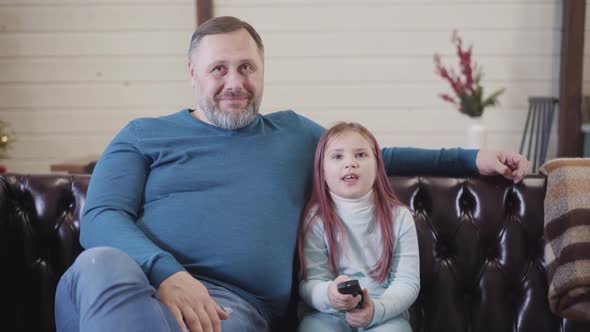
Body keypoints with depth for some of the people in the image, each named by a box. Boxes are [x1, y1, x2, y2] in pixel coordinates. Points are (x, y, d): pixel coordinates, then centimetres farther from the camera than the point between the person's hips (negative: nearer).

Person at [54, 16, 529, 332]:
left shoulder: (293, 133, 26)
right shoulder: (143, 136, 15)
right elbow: (100, 217, 2)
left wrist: (471, 159, 29)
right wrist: (166, 272, -20)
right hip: (137, 285, 1)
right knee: (102, 264, -40)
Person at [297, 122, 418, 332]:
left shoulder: (399, 217, 3)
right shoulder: (316, 218, 0)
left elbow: (407, 282, -2)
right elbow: (310, 282, -5)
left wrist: (376, 309, -22)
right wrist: (329, 295, -29)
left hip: (385, 315, 1)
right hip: (329, 314, 0)